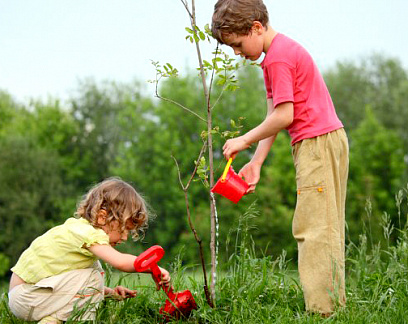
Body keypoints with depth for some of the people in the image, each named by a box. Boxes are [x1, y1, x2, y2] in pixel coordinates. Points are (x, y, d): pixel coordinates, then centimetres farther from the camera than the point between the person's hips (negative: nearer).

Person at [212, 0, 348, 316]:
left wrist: (245, 140, -6)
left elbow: (284, 116, -19)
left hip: (316, 144, -11)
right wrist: (256, 163, 10)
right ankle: (335, 303, 15)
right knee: (326, 229, 11)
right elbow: (275, 116, 15)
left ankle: (321, 310, -9)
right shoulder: (286, 48, 18)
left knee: (312, 228, -10)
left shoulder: (277, 58, -14)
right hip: (330, 140, 11)